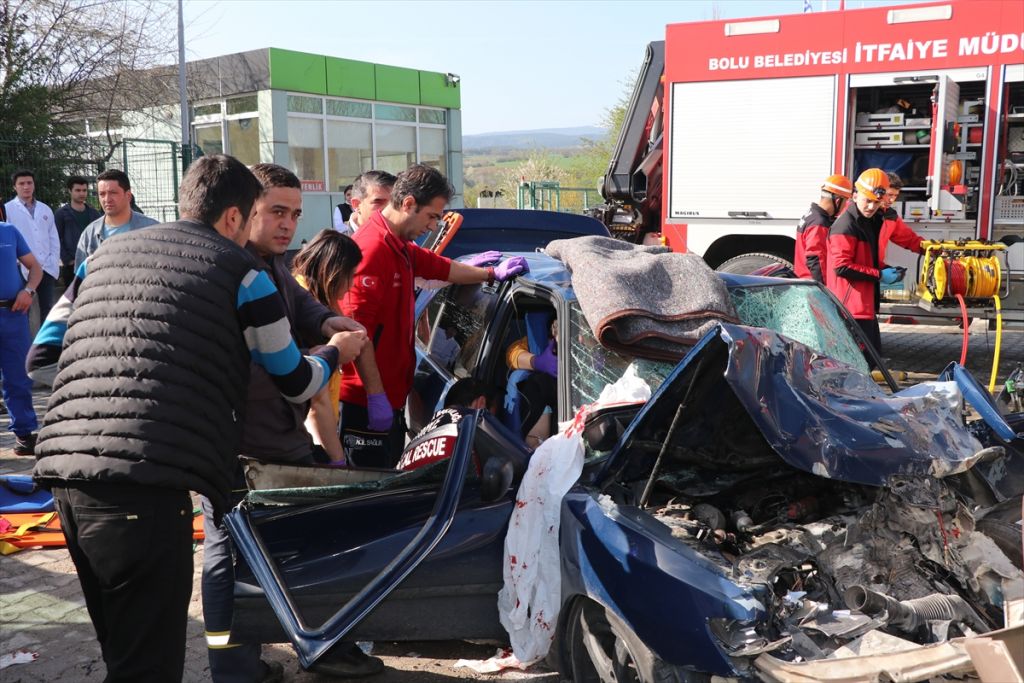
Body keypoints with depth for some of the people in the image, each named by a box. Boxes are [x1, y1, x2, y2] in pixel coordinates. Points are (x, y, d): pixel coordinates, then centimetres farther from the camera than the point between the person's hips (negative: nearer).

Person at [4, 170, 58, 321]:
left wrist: (54, 264, 2)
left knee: (47, 309, 8)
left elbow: (54, 239, 12)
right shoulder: (8, 209, -2)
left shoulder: (45, 209, 11)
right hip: (22, 270, -3)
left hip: (47, 268, 4)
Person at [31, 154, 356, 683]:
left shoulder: (103, 254, 20)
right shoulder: (241, 272, 4)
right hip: (145, 484, -6)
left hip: (63, 469, 7)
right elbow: (297, 384, 15)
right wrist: (335, 350, 34)